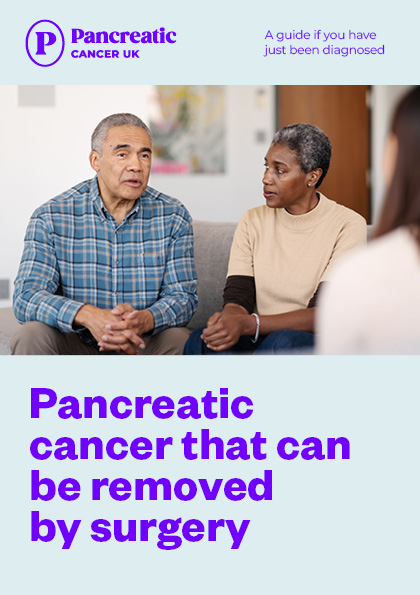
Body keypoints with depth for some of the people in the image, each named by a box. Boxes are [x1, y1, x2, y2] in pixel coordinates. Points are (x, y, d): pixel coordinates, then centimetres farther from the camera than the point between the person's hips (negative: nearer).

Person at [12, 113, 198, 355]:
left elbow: (184, 296, -5)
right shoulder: (50, 218, -7)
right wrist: (88, 315, -37)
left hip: (141, 345, 0)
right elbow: (27, 297, -16)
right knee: (32, 336, -30)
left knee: (181, 339, -30)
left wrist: (144, 320, -31)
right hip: (74, 343, 0)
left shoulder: (173, 217, -1)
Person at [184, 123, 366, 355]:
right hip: (259, 341, 3)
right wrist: (228, 319, -27)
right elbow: (237, 297, 0)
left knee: (283, 342, -38)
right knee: (201, 340, -29)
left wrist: (248, 324, -28)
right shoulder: (253, 221, 9)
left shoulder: (347, 225, -5)